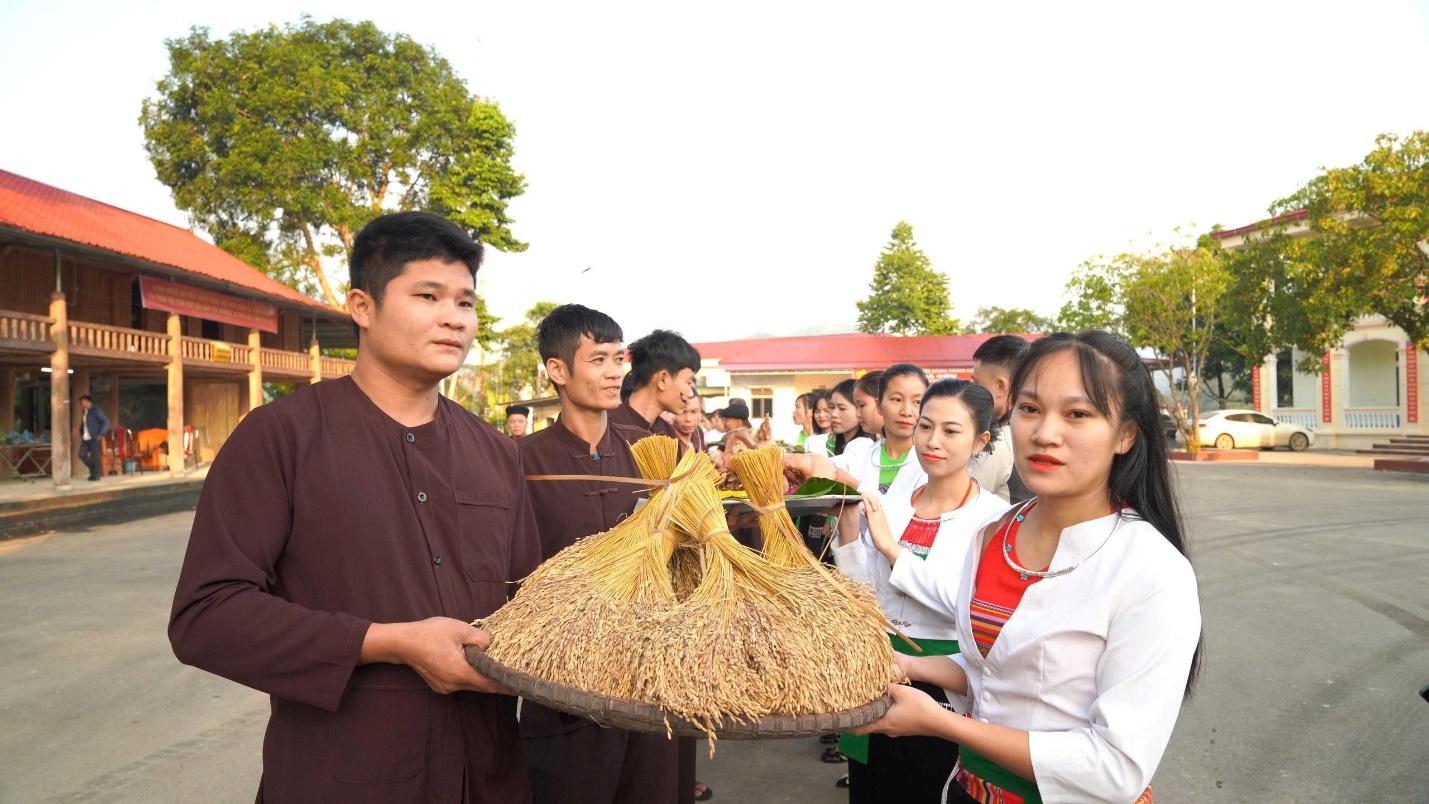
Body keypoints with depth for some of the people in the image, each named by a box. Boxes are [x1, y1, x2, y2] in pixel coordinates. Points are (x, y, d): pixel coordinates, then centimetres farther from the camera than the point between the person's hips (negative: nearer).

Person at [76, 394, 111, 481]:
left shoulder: (96, 411, -8)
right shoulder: (84, 412, 15)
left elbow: (106, 421, -14)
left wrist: (101, 434, -17)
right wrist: (81, 433, 14)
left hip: (94, 438, -7)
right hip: (85, 439, 7)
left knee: (95, 456, -4)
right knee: (82, 454, -1)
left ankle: (96, 475, 3)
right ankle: (93, 469, 17)